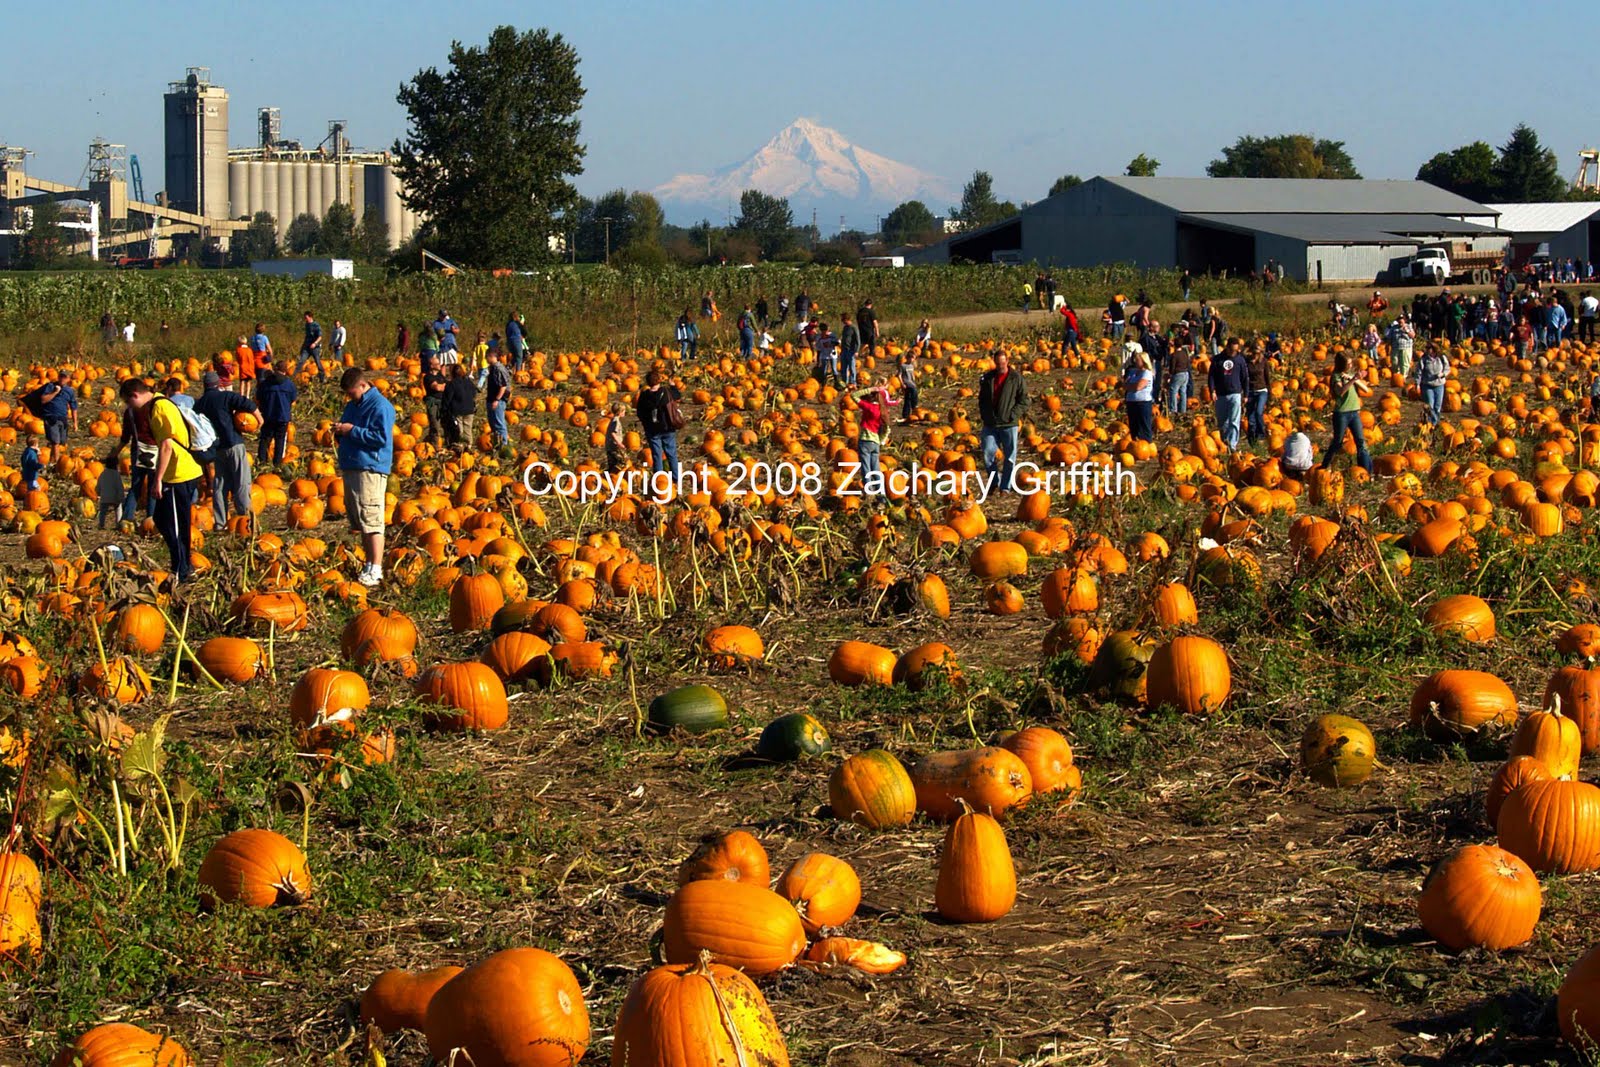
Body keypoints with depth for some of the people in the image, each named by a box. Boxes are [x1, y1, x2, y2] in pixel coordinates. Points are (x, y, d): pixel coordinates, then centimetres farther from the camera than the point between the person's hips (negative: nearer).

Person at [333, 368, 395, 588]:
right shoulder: (353, 405, 18)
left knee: (370, 520, -12)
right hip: (351, 468, 10)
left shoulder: (380, 406, -11)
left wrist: (352, 430, -17)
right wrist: (340, 431, 6)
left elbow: (381, 438, -19)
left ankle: (375, 569, -13)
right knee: (359, 522, 12)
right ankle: (369, 564, 19)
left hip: (370, 470, -10)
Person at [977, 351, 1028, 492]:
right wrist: (984, 414, 6)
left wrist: (1013, 415, -11)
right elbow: (982, 398, 19)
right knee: (987, 454, -2)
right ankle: (995, 482, 16)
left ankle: (1006, 487, 11)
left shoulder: (1016, 378, -3)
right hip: (990, 424, 3)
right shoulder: (987, 378, 8)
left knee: (1010, 457, 1)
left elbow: (1024, 401, -2)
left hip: (1008, 424, -3)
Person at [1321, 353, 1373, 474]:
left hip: (1355, 412, 5)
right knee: (1337, 442, 4)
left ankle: (1367, 471, 1)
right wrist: (1353, 379, -35)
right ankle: (1325, 466, 20)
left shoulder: (1352, 373, 9)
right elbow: (1340, 391, -27)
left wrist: (1355, 379, -11)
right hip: (1341, 413, -5)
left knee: (1361, 441, -1)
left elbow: (1366, 390, 2)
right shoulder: (1337, 376, -7)